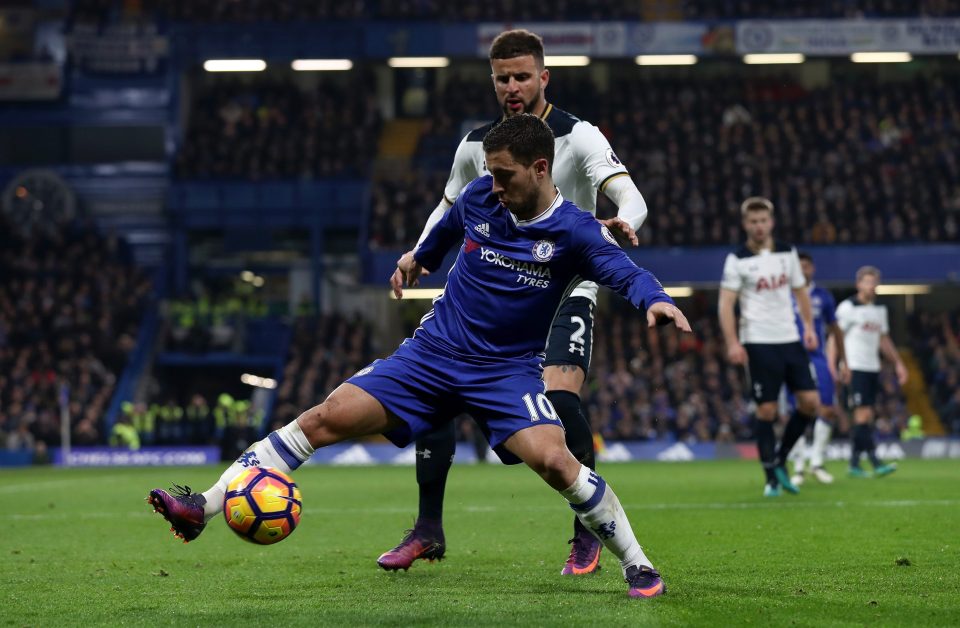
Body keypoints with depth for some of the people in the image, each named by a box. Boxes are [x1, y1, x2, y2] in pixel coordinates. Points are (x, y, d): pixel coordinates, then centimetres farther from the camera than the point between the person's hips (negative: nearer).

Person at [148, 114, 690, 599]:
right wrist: (421, 255, 42)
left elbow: (623, 270, -28)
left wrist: (654, 298, -50)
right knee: (328, 418, -11)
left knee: (553, 459, -28)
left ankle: (638, 566, -9)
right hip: (433, 353, 3)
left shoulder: (574, 231, -12)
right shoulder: (480, 197, 0)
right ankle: (204, 507, -9)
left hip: (508, 370, -3)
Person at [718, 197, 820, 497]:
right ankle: (771, 478, 4)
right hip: (758, 343, -5)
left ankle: (780, 459, 15)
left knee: (810, 402, -3)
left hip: (790, 339, 5)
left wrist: (809, 326, 7)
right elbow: (726, 304, -7)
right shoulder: (737, 260, -3)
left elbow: (800, 291, 19)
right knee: (766, 410, -5)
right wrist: (732, 343, -17)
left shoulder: (787, 253, 10)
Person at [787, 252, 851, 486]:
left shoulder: (823, 296, 9)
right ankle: (799, 466, 8)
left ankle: (817, 462, 6)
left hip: (818, 359, 2)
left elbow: (835, 330, 17)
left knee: (828, 410, -8)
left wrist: (843, 363, 16)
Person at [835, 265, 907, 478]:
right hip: (855, 367, -7)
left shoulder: (880, 309, 16)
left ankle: (854, 463, 10)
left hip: (873, 368, 7)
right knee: (864, 414, -12)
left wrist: (898, 363, 20)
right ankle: (875, 462, -16)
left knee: (865, 417, 5)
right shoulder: (848, 307, -5)